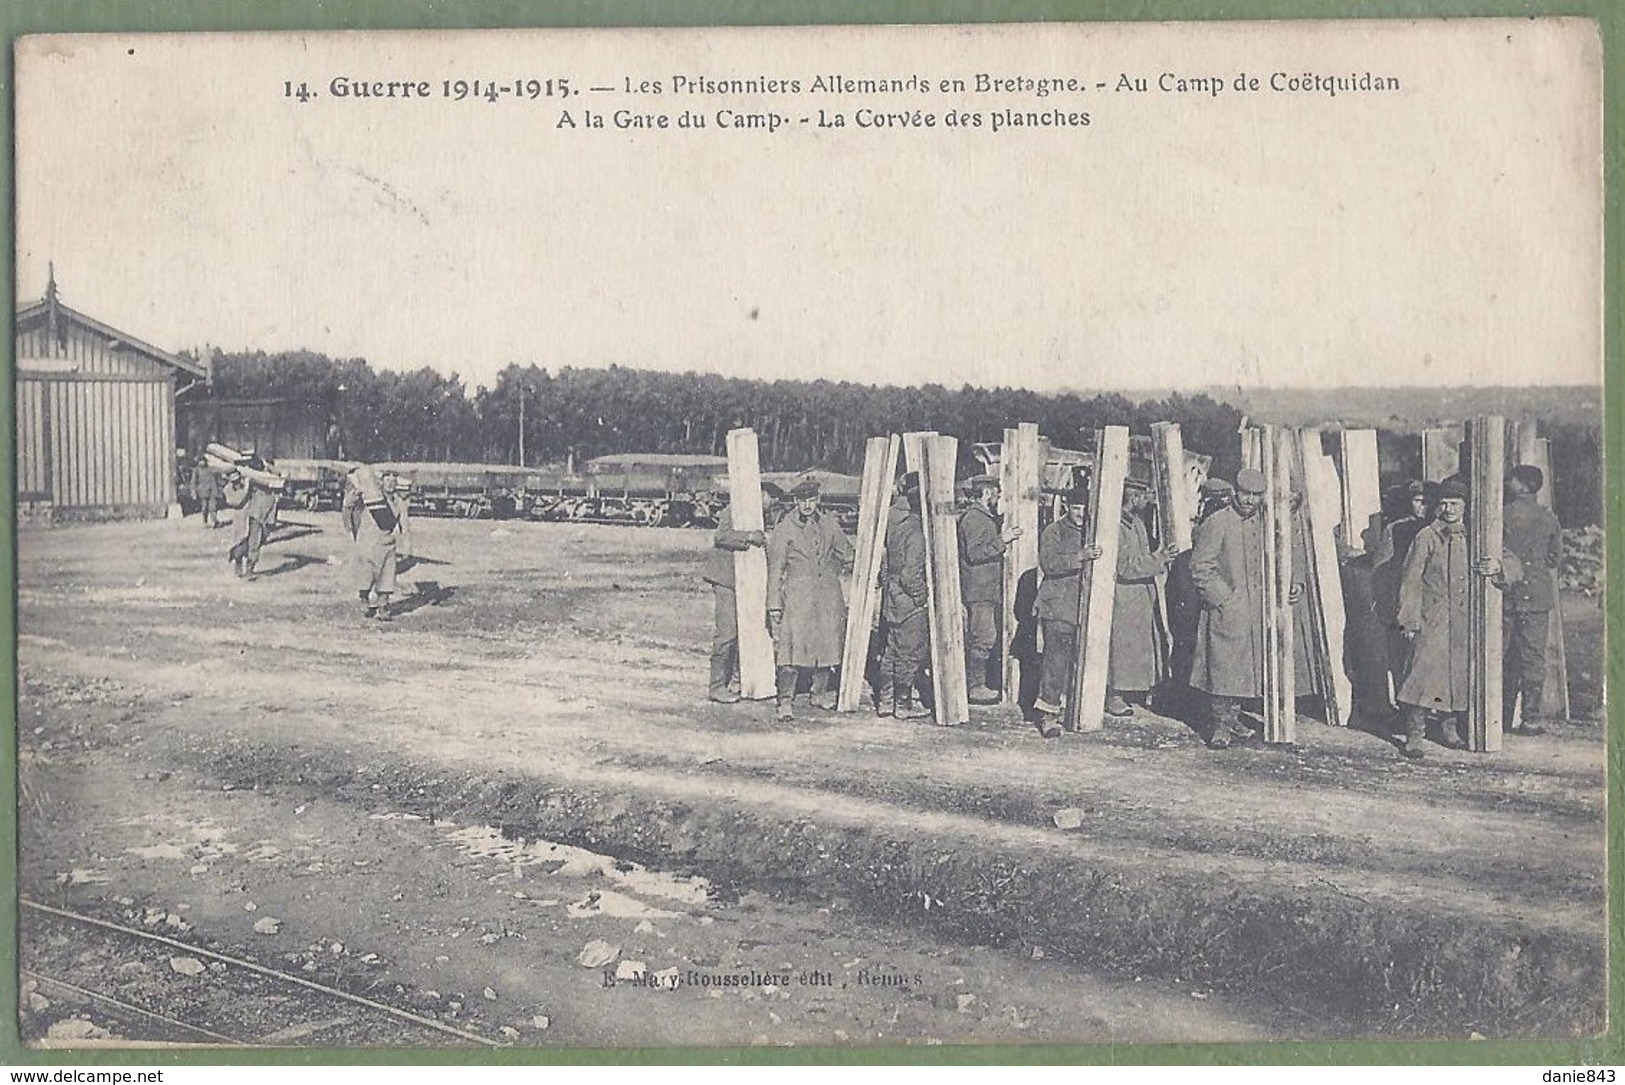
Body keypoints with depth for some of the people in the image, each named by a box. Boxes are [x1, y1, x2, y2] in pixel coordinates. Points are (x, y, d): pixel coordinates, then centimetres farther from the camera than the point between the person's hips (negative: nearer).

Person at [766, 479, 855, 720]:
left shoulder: (830, 525, 8)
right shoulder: (784, 529, -2)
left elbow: (848, 554, 22)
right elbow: (775, 569, -2)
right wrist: (774, 605, -6)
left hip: (827, 595, 4)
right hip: (796, 596, -4)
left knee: (827, 644, 8)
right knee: (791, 646, -10)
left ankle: (820, 693, 23)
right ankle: (786, 701, -4)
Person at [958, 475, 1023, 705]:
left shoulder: (986, 517, 21)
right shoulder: (973, 518, -13)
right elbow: (974, 553, -22)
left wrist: (1004, 539, 18)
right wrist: (1001, 540, -19)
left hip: (988, 589, 11)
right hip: (978, 589, -11)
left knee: (988, 637, 11)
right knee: (984, 638, -10)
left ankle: (975, 684, 16)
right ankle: (976, 688, -7)